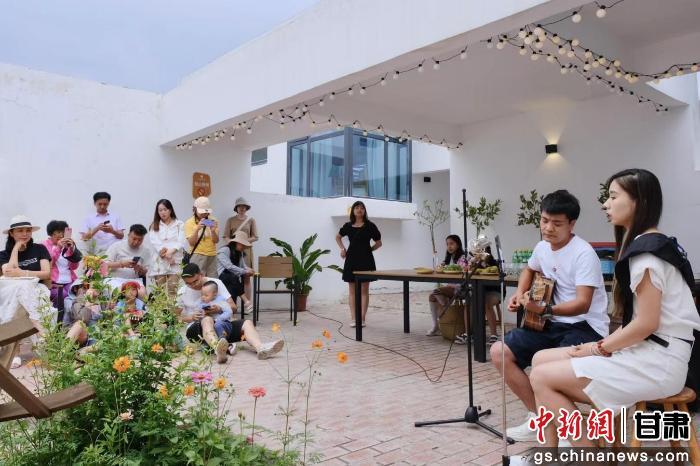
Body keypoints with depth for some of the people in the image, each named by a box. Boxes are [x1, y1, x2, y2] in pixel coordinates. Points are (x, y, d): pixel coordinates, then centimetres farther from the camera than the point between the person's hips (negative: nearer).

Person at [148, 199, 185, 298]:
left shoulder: (179, 224, 10)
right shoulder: (154, 225, 14)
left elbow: (181, 242, -1)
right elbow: (154, 242, -1)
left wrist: (170, 251, -17)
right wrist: (162, 251, -15)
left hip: (175, 262, -1)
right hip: (159, 262, 1)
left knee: (173, 291, -9)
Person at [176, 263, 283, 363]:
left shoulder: (216, 283, 2)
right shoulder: (182, 293, 2)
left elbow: (232, 306, 1)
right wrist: (191, 318, -13)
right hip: (196, 328, -3)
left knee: (246, 323, -21)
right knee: (207, 320, -37)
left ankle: (261, 348, -52)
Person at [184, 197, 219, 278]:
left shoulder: (213, 221, 6)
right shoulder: (189, 222, 0)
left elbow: (216, 241, 2)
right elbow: (191, 243, -7)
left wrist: (213, 231, -18)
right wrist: (197, 229, -21)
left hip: (212, 255, 3)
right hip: (197, 255, -3)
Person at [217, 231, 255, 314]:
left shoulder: (240, 253, 18)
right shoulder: (223, 250, -8)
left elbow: (243, 266, 10)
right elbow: (229, 266, -21)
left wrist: (249, 270, -14)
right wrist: (245, 271, -25)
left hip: (234, 278, 7)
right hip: (222, 278, -7)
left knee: (233, 288, -27)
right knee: (234, 278, -37)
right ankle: (246, 301, -37)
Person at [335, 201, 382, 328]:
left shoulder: (370, 226, -1)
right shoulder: (348, 226, 6)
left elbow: (379, 242, 8)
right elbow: (338, 237, 23)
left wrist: (369, 249, -1)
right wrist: (342, 248, 10)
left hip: (365, 260, -2)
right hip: (351, 260, 2)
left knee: (364, 290, 2)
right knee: (352, 291, 4)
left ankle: (362, 318, 7)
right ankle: (353, 318, 8)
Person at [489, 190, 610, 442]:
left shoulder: (584, 254, -18)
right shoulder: (542, 247, 5)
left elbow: (582, 304, -25)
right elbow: (529, 270, 29)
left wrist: (544, 309, -39)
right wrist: (520, 294, 11)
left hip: (585, 327, -8)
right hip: (553, 324, 8)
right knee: (499, 351, -4)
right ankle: (539, 416, 6)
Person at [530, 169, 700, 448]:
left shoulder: (646, 249, -16)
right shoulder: (645, 244, 16)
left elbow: (647, 323, -20)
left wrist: (600, 348, -8)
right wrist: (603, 345, 4)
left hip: (658, 361, -10)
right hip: (644, 351, 10)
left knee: (542, 377, -14)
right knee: (542, 359, 3)